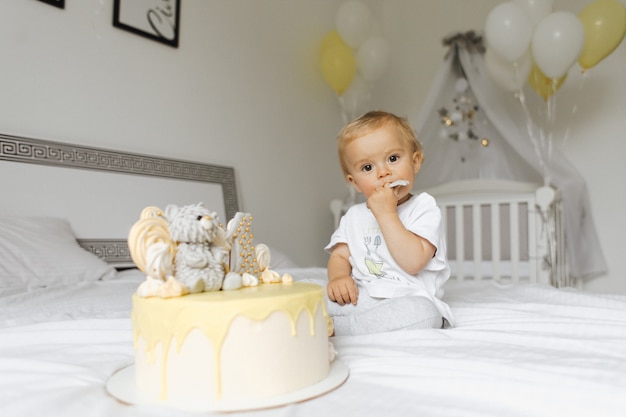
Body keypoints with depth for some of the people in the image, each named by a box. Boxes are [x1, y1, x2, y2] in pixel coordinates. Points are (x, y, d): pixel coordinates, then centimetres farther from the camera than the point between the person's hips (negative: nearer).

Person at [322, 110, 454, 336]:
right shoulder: (353, 216, 13)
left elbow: (413, 261, -17)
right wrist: (338, 277, -15)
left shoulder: (423, 208, -4)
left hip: (408, 299, -2)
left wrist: (387, 213, -18)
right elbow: (340, 256, 9)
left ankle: (331, 325, -27)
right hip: (356, 299, 2)